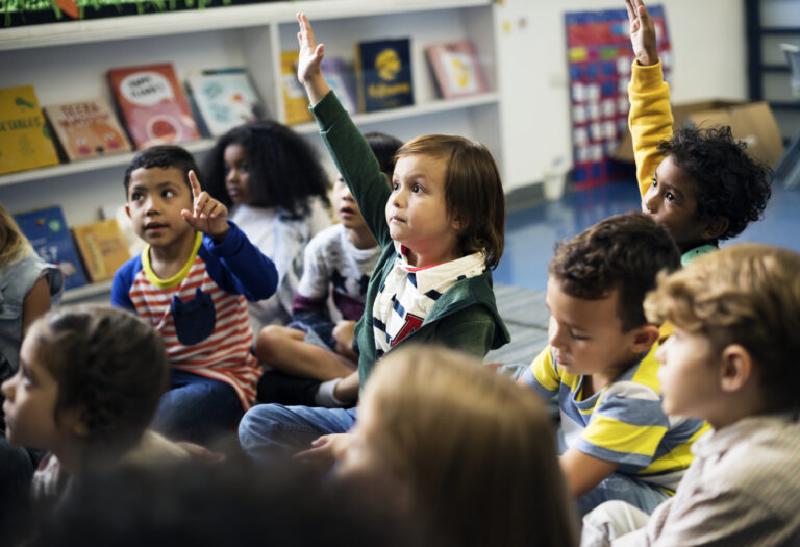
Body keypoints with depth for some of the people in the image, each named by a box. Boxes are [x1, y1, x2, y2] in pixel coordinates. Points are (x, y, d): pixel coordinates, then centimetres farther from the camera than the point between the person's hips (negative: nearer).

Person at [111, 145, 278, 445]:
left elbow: (264, 285, -35)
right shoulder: (128, 279, 1)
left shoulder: (215, 257, -14)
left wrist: (222, 233, -50)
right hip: (161, 380, 5)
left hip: (221, 380, -5)